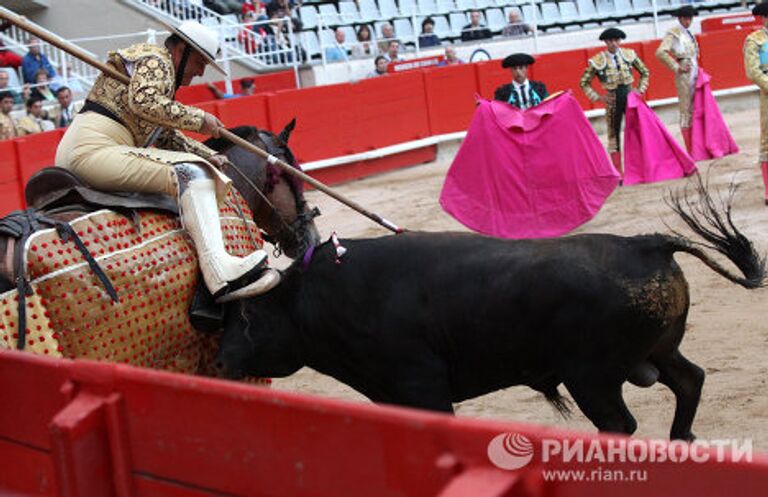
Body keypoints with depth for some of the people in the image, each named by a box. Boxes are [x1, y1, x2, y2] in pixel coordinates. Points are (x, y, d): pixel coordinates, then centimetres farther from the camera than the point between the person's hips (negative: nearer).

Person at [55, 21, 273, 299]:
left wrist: (211, 156, 21)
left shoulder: (163, 74, 30)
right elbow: (143, 101, -21)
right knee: (191, 172, -23)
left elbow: (168, 136, 31)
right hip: (93, 150, -11)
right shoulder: (155, 59, -1)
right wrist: (198, 119, -12)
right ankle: (220, 271, -41)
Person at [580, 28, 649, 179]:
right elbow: (584, 83, 0)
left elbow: (644, 72, 14)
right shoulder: (597, 61, -8)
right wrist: (598, 97, -6)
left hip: (629, 95, 2)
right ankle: (618, 174, 10)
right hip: (612, 100, -2)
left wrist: (640, 89, 2)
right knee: (614, 135, 4)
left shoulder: (629, 54, 0)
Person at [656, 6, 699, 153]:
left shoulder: (688, 33, 16)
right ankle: (690, 151, -1)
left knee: (694, 110, 10)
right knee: (686, 111, -4)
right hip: (684, 74, -8)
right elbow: (660, 52, -19)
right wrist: (676, 67, -15)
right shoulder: (673, 33, -8)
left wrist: (695, 66, 15)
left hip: (695, 73, 8)